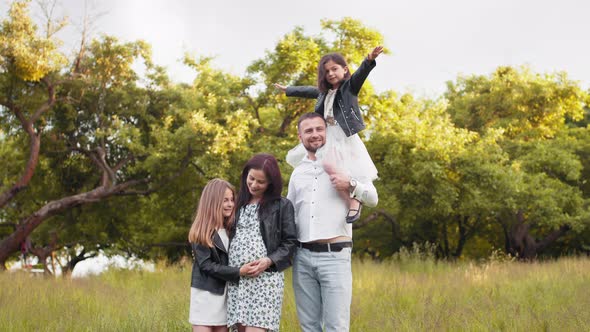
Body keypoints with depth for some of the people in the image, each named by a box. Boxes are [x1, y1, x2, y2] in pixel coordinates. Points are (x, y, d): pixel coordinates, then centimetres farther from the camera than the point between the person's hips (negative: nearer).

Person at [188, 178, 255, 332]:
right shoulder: (201, 233, -8)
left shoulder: (231, 230, 9)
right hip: (206, 295, -5)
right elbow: (206, 265, -15)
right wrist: (238, 272, -22)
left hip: (225, 295, 5)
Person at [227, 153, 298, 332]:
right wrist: (230, 272, 7)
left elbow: (290, 243, 0)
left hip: (265, 277, -5)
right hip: (235, 277, 5)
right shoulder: (239, 203, 18)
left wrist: (269, 261, -16)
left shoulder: (282, 205, 4)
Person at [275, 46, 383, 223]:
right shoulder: (324, 92, 18)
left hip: (343, 137, -8)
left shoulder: (350, 86, 0)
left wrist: (370, 59, -39)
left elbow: (361, 73, -19)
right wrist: (288, 90, 50)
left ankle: (354, 202, -14)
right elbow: (307, 91, 36)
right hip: (326, 137, 8)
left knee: (331, 167, -26)